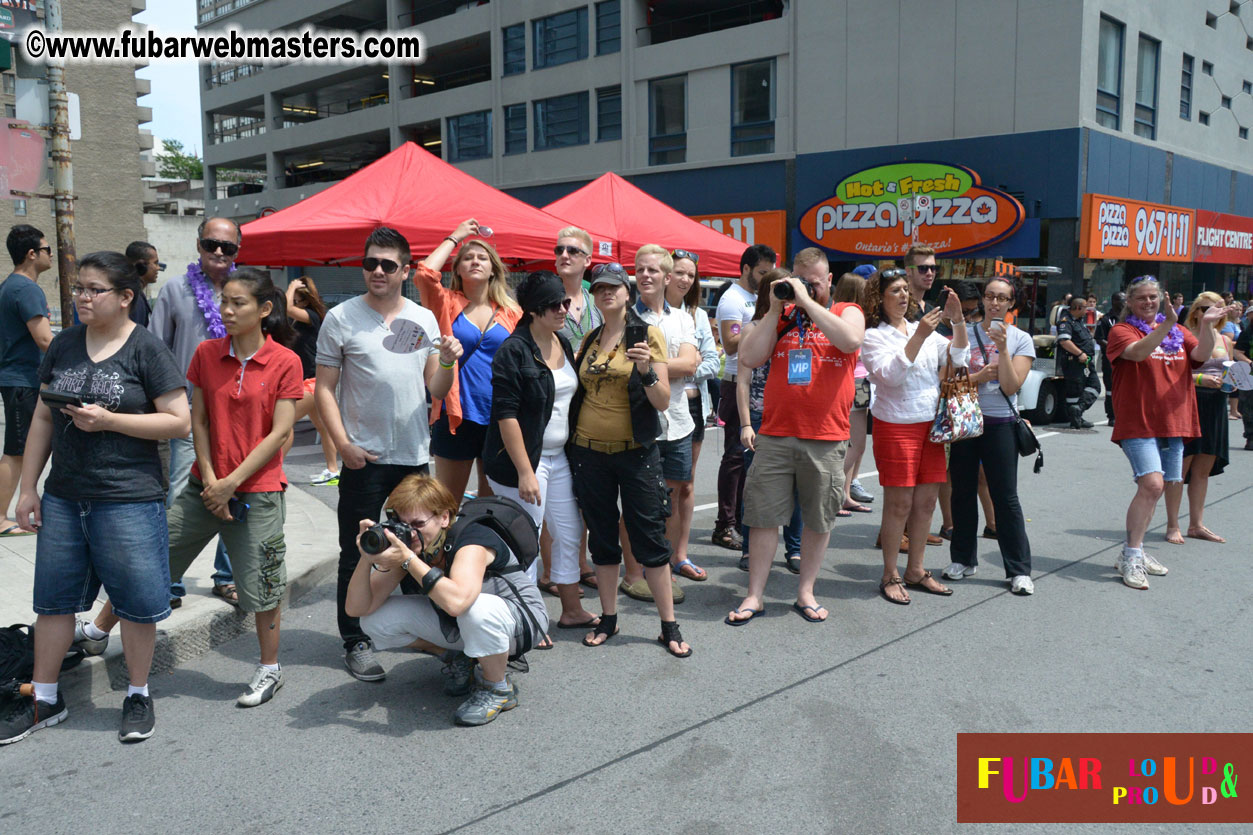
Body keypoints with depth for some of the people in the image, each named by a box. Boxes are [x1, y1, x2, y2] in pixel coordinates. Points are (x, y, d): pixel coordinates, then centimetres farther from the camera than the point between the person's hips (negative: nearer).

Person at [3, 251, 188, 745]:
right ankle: (44, 699, 30)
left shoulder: (146, 349, -6)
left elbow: (180, 422, -11)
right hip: (63, 498, 6)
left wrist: (108, 420, -18)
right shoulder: (64, 345, 10)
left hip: (129, 500, -5)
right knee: (53, 598, 14)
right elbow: (43, 418, 13)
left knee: (136, 602, 4)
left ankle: (138, 696, 22)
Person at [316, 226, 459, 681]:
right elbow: (324, 388, -3)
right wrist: (343, 443, -13)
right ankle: (356, 641, 16)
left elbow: (436, 390, 10)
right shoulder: (342, 318, -2)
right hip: (364, 458, -4)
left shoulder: (424, 319, 9)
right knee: (357, 554, 3)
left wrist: (447, 362, -10)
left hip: (415, 456, 4)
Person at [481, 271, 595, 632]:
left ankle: (572, 610, 30)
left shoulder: (564, 344, 10)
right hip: (523, 459, -8)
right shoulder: (514, 351, -15)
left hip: (559, 457, 8)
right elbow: (506, 414, -18)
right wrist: (525, 472, -21)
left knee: (570, 534, 14)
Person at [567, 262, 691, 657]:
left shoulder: (648, 335, -4)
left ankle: (669, 626, 10)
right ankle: (608, 619, 24)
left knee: (650, 536, 0)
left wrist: (646, 371, -26)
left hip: (636, 450, -4)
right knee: (601, 537, 11)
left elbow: (663, 402, -10)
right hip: (589, 450, 4)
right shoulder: (589, 340, 9)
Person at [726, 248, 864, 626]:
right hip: (775, 435, 1)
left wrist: (807, 301, -14)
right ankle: (755, 595, 14)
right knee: (764, 516, 3)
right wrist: (775, 309, -3)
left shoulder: (847, 312, 5)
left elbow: (850, 341, -19)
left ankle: (805, 592, 26)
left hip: (825, 440, -1)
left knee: (819, 519, 10)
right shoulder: (779, 315, 11)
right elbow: (749, 358, -1)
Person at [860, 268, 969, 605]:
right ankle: (890, 575, 10)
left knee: (926, 501, 9)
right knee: (899, 504, -3)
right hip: (896, 426, -6)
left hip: (930, 424, 6)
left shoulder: (922, 330, 13)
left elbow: (958, 358, 7)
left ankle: (916, 570, 21)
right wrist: (918, 337, -24)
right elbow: (891, 374, -19)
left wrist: (958, 322, -7)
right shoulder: (874, 336, -4)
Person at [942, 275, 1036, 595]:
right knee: (963, 493, 10)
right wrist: (981, 376, -14)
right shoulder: (964, 333, 4)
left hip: (1000, 424, -2)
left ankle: (1019, 570, 7)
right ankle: (964, 559, 24)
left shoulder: (1021, 339, 2)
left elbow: (1011, 386, -9)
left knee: (1006, 498, -2)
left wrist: (1002, 348, -15)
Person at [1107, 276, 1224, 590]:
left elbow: (1201, 355, -2)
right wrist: (1167, 324, -32)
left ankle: (1134, 552, 22)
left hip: (1173, 423, 6)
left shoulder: (1178, 332, 15)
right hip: (1138, 423, -6)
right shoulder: (1121, 330, -1)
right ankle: (1130, 558, -12)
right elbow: (1138, 352, -22)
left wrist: (1206, 325, -18)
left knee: (1154, 488, 10)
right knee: (1152, 484, -20)